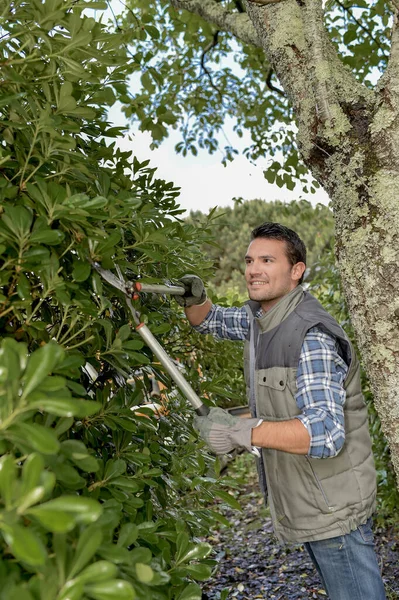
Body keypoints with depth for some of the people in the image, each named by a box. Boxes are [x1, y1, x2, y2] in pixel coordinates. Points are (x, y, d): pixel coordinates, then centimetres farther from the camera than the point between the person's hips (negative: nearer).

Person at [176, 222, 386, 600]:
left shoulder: (312, 337, -26)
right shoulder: (258, 317, 2)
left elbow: (326, 432, -34)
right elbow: (211, 321, 20)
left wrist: (243, 431, -40)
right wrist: (193, 300, -3)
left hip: (332, 508, -9)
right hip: (303, 504, 9)